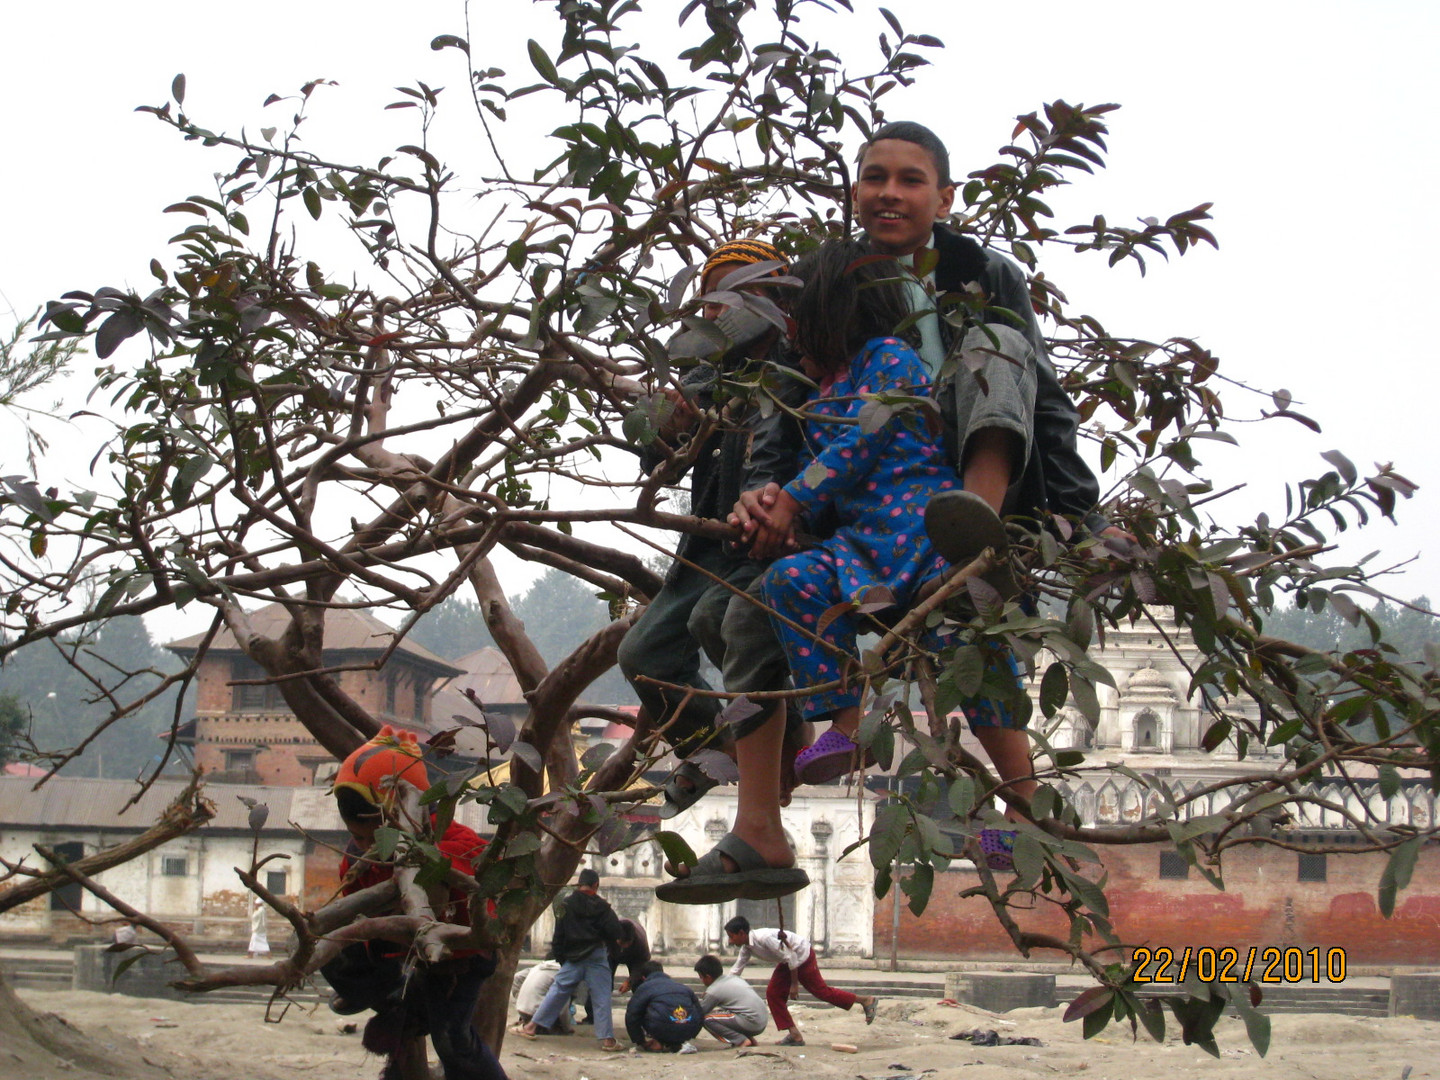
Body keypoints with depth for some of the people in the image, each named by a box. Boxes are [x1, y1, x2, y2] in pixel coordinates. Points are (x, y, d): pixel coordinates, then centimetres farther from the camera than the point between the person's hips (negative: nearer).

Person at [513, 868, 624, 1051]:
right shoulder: (602, 907, -4)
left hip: (572, 957, 2)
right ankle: (607, 1039, -3)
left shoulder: (566, 905, 3)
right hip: (597, 957, -2)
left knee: (557, 991, 10)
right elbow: (615, 933, -7)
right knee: (601, 997, 0)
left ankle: (532, 1027, 12)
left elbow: (559, 935, 6)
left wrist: (559, 957, 15)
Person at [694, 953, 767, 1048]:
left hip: (751, 1023, -9)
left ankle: (742, 1041, -11)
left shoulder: (713, 991, -6)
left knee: (708, 1019, -9)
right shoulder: (733, 978, 16)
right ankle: (751, 1041, 16)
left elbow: (701, 1011, 1)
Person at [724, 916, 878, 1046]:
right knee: (773, 994, 0)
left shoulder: (762, 938, -32)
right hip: (787, 961, 9)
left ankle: (866, 1001, 11)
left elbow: (789, 956, -30)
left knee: (821, 991, -3)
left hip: (802, 955, -9)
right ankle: (794, 1035, 2)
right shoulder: (747, 948, -4)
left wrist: (794, 984, -23)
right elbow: (735, 970, 9)